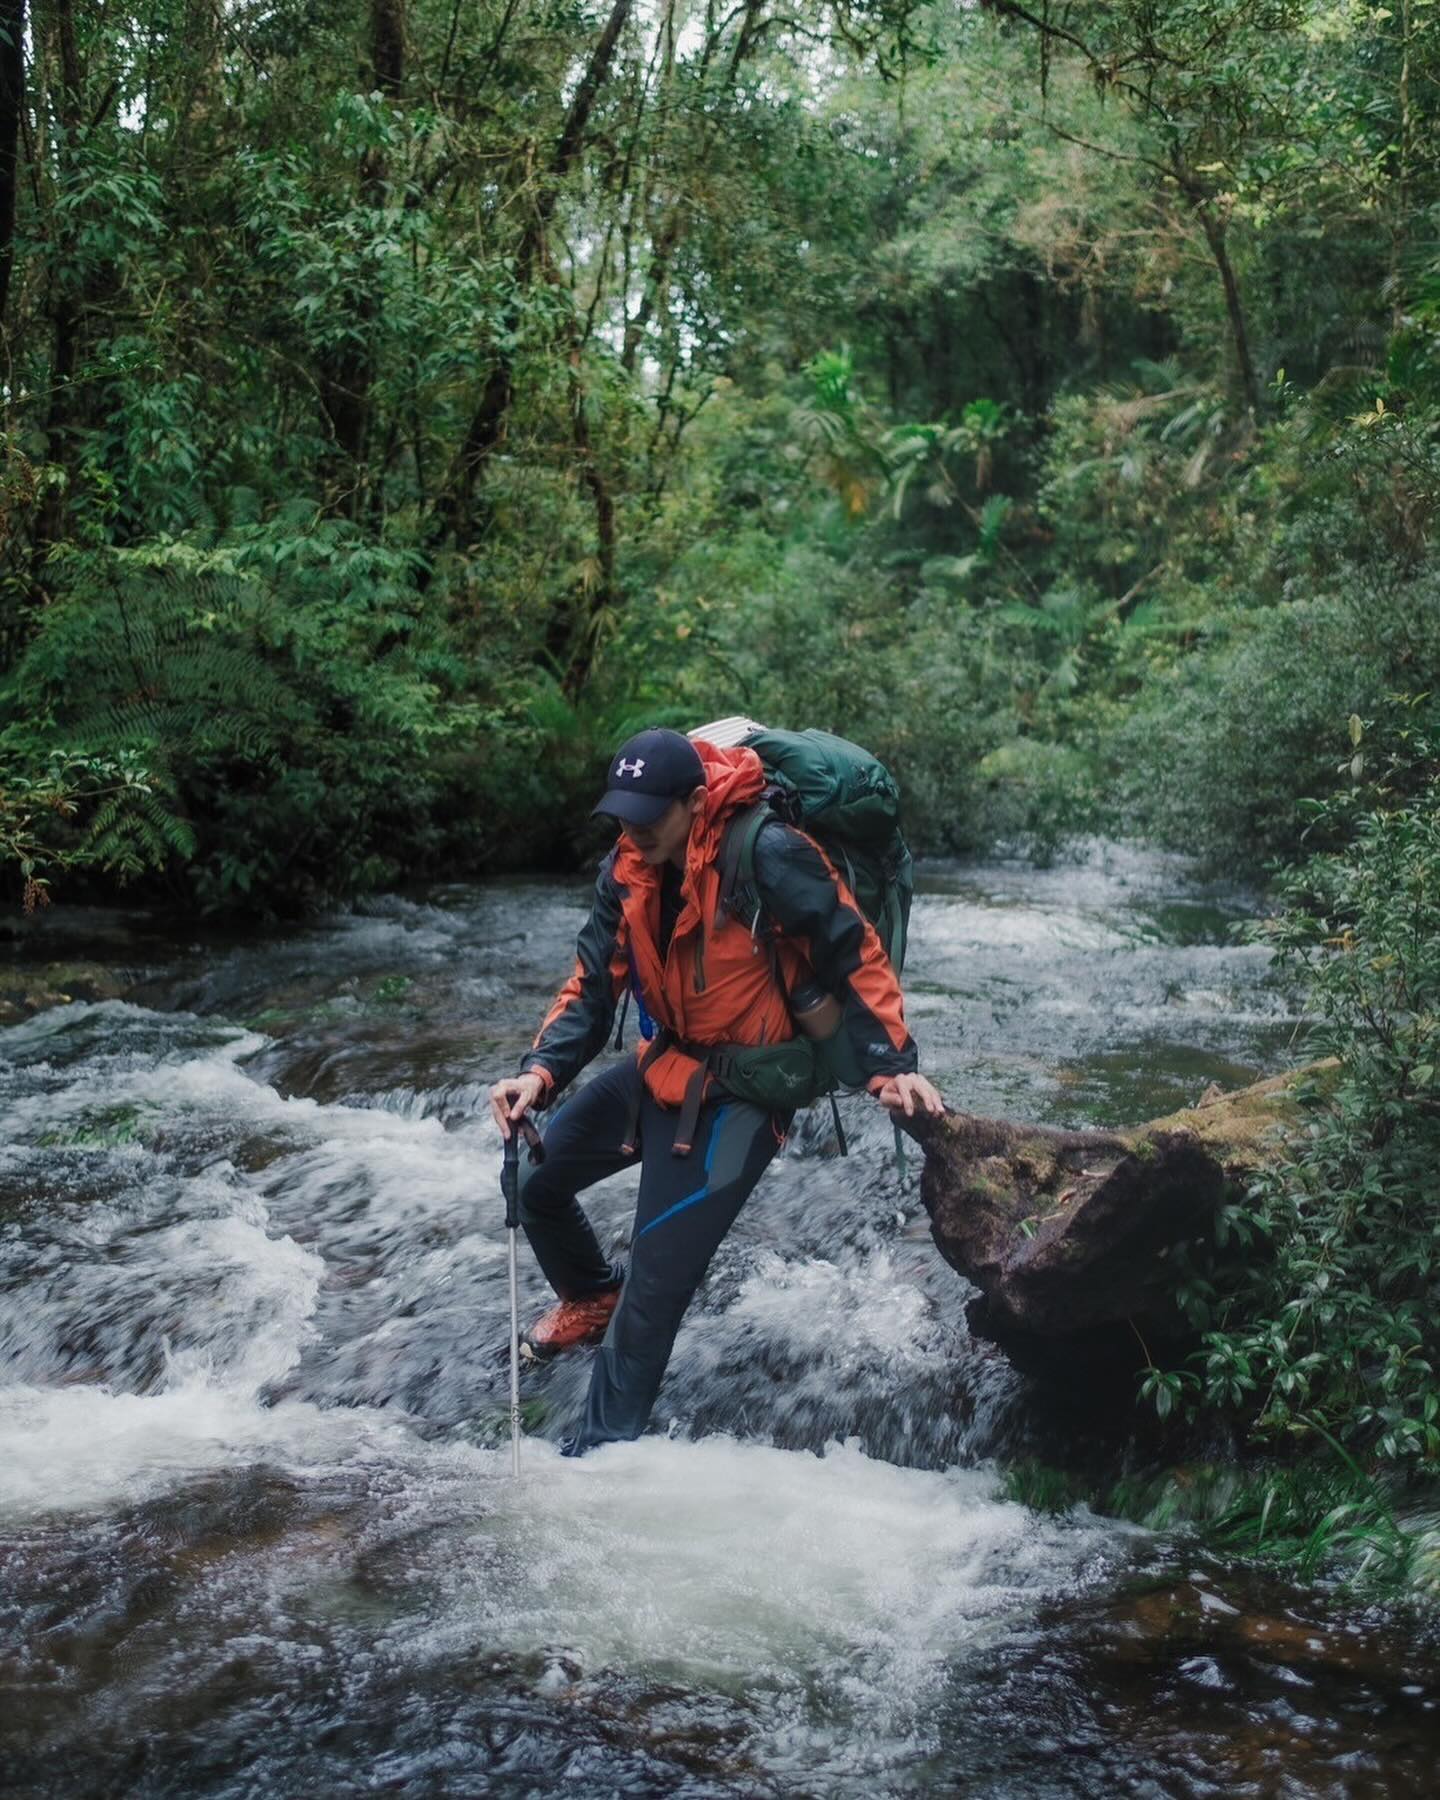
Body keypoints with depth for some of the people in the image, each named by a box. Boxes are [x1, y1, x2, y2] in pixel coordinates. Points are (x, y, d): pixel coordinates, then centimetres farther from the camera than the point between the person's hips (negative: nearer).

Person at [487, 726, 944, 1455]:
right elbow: (593, 986, 0)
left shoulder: (768, 856, -24)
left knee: (657, 1276, -11)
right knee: (536, 1182, 19)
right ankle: (590, 1296, 48)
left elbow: (856, 957, -18)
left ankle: (601, 1446, 2)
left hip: (737, 1093, -8)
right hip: (659, 1068, 8)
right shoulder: (626, 872, -4)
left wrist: (889, 1066, -26)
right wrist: (539, 1073, -14)